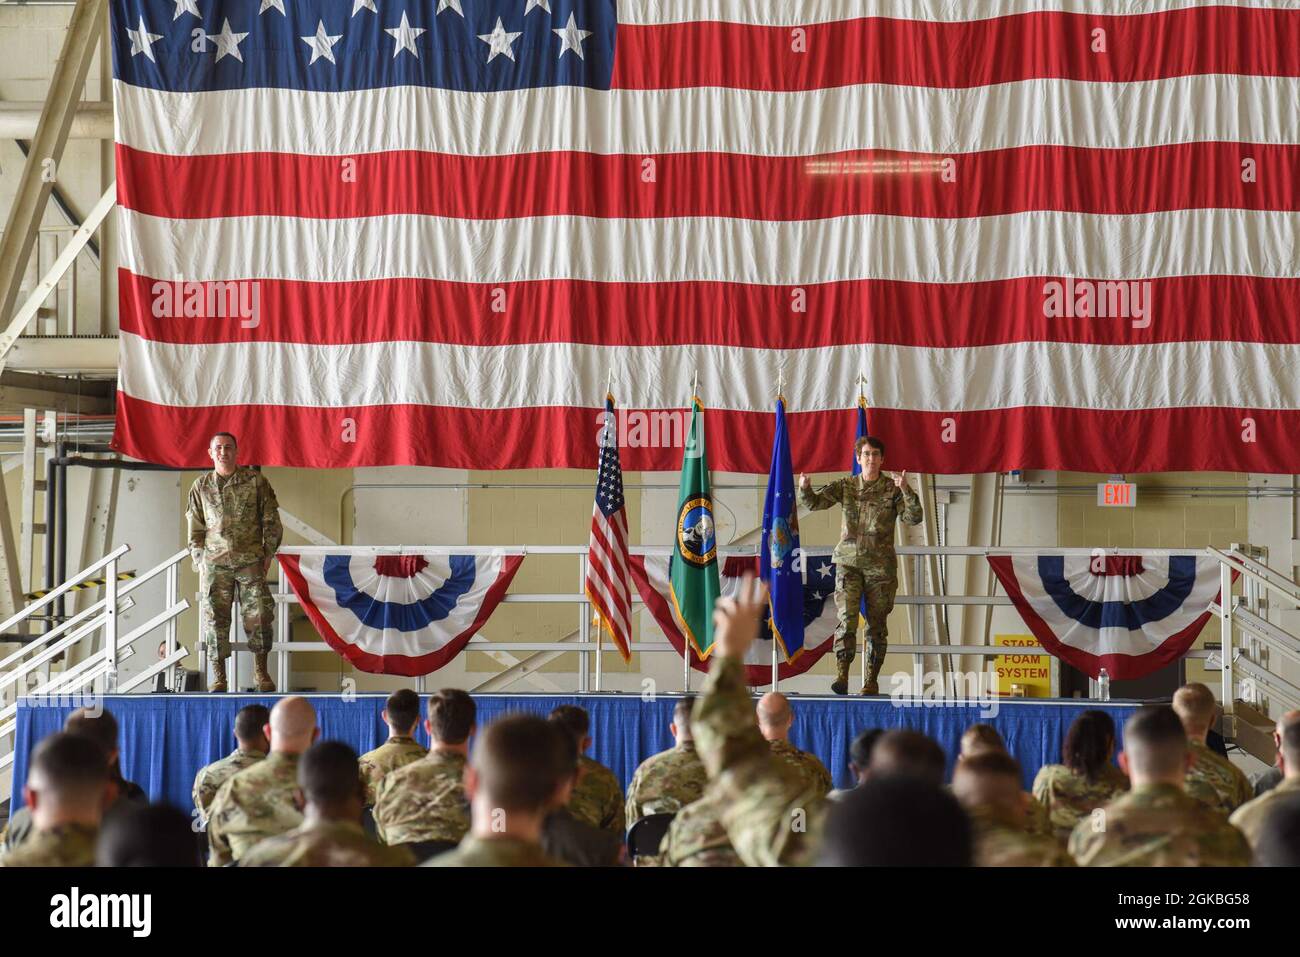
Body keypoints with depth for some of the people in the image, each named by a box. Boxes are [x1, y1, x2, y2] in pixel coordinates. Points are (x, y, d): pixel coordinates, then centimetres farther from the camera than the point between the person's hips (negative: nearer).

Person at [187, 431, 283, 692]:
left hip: (250, 560, -1)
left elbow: (271, 521, 8)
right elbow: (195, 527, 14)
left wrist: (268, 553, 2)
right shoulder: (201, 487, 11)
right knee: (215, 618, -2)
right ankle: (218, 676, 4)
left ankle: (261, 671, 6)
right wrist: (199, 558, 6)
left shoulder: (256, 482, 6)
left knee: (258, 614, -5)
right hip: (214, 562, 1)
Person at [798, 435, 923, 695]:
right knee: (847, 617, -14)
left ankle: (872, 681, 12)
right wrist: (805, 489, -23)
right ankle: (842, 675, -19)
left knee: (877, 624, 4)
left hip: (880, 566, 0)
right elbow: (815, 502, -1)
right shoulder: (845, 486, 6)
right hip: (848, 562, 0)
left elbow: (914, 517, -9)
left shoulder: (892, 489, 1)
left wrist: (906, 490, -25)